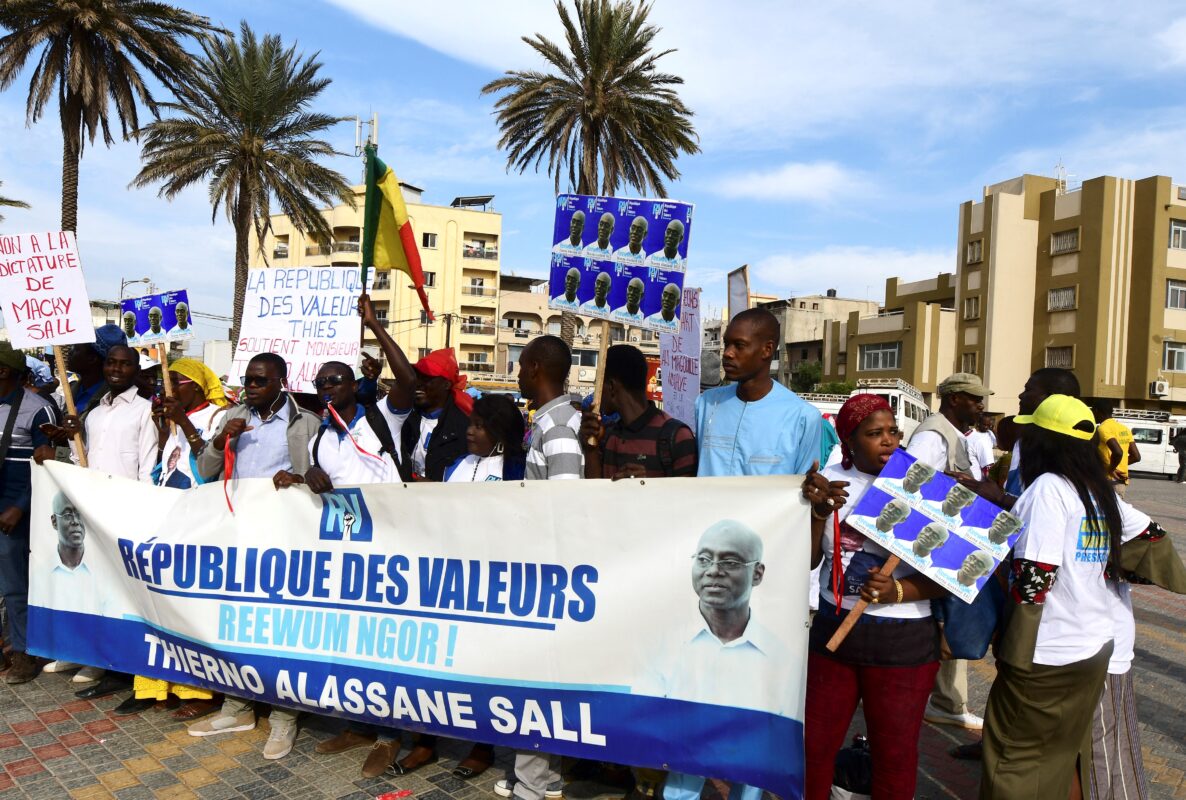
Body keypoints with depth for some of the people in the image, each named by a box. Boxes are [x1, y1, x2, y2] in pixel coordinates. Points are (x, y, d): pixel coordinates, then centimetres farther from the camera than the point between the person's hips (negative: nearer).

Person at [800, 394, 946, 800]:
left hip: (902, 641, -2)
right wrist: (820, 510, -20)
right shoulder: (829, 480, -1)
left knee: (894, 752, 13)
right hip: (832, 629, 3)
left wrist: (897, 591, -24)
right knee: (815, 743, 14)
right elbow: (808, 560, -3)